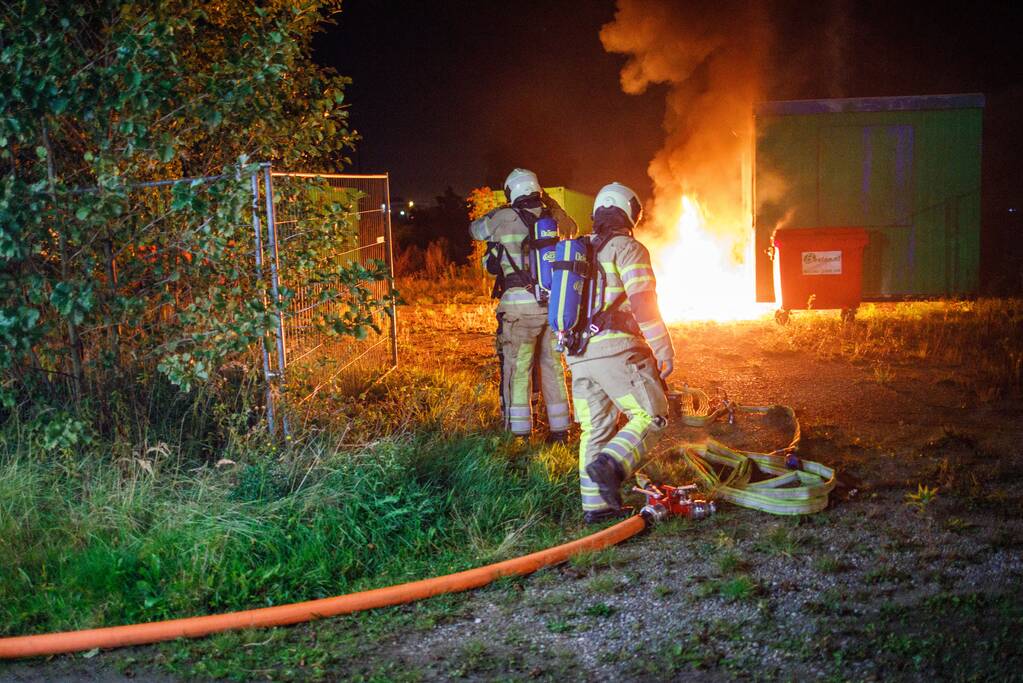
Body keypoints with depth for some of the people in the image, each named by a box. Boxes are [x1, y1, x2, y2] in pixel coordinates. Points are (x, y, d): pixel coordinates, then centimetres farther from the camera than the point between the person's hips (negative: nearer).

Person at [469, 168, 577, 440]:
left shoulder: (504, 218, -4)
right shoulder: (553, 217, 6)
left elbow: (475, 229, 16)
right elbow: (572, 228, 31)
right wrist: (552, 205, 34)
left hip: (521, 305, -4)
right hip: (555, 303, 4)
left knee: (517, 369, 5)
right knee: (553, 366, 14)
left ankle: (520, 433, 6)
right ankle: (560, 429, 19)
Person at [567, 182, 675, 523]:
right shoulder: (628, 248, -2)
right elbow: (643, 303, -12)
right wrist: (664, 350, -10)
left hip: (578, 355, 7)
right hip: (617, 348, -7)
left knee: (595, 429, 10)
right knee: (650, 415, -1)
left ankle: (595, 505, 10)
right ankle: (611, 464, -24)